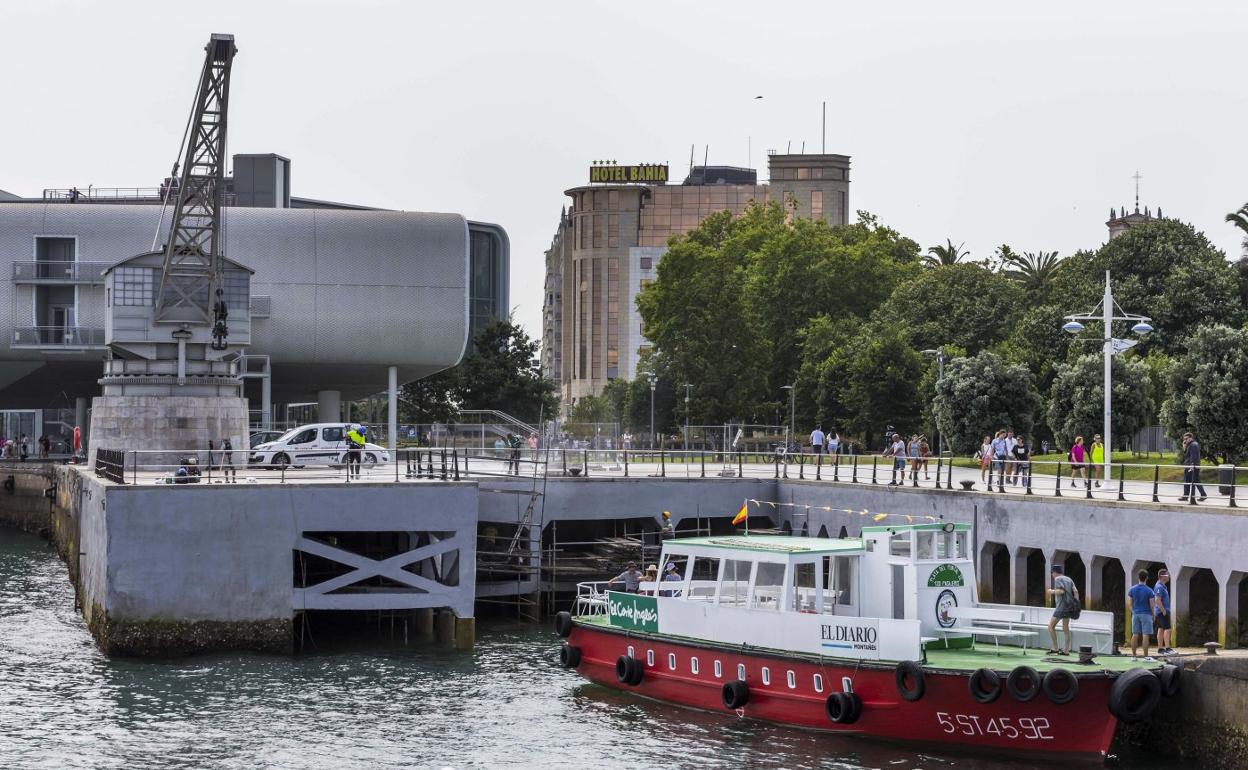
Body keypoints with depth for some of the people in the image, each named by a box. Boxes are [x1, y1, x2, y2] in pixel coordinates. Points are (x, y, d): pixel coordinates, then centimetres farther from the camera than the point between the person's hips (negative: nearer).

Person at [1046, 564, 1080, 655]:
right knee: (1066, 628, 9)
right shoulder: (1069, 579, 16)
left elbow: (1061, 591, -19)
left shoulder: (1057, 579, -6)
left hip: (1061, 607, -8)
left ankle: (1055, 648, -4)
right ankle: (1066, 650, 7)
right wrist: (1076, 604, 7)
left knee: (1051, 626, 0)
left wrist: (1052, 591, -2)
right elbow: (1075, 591, 7)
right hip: (1069, 607, 8)